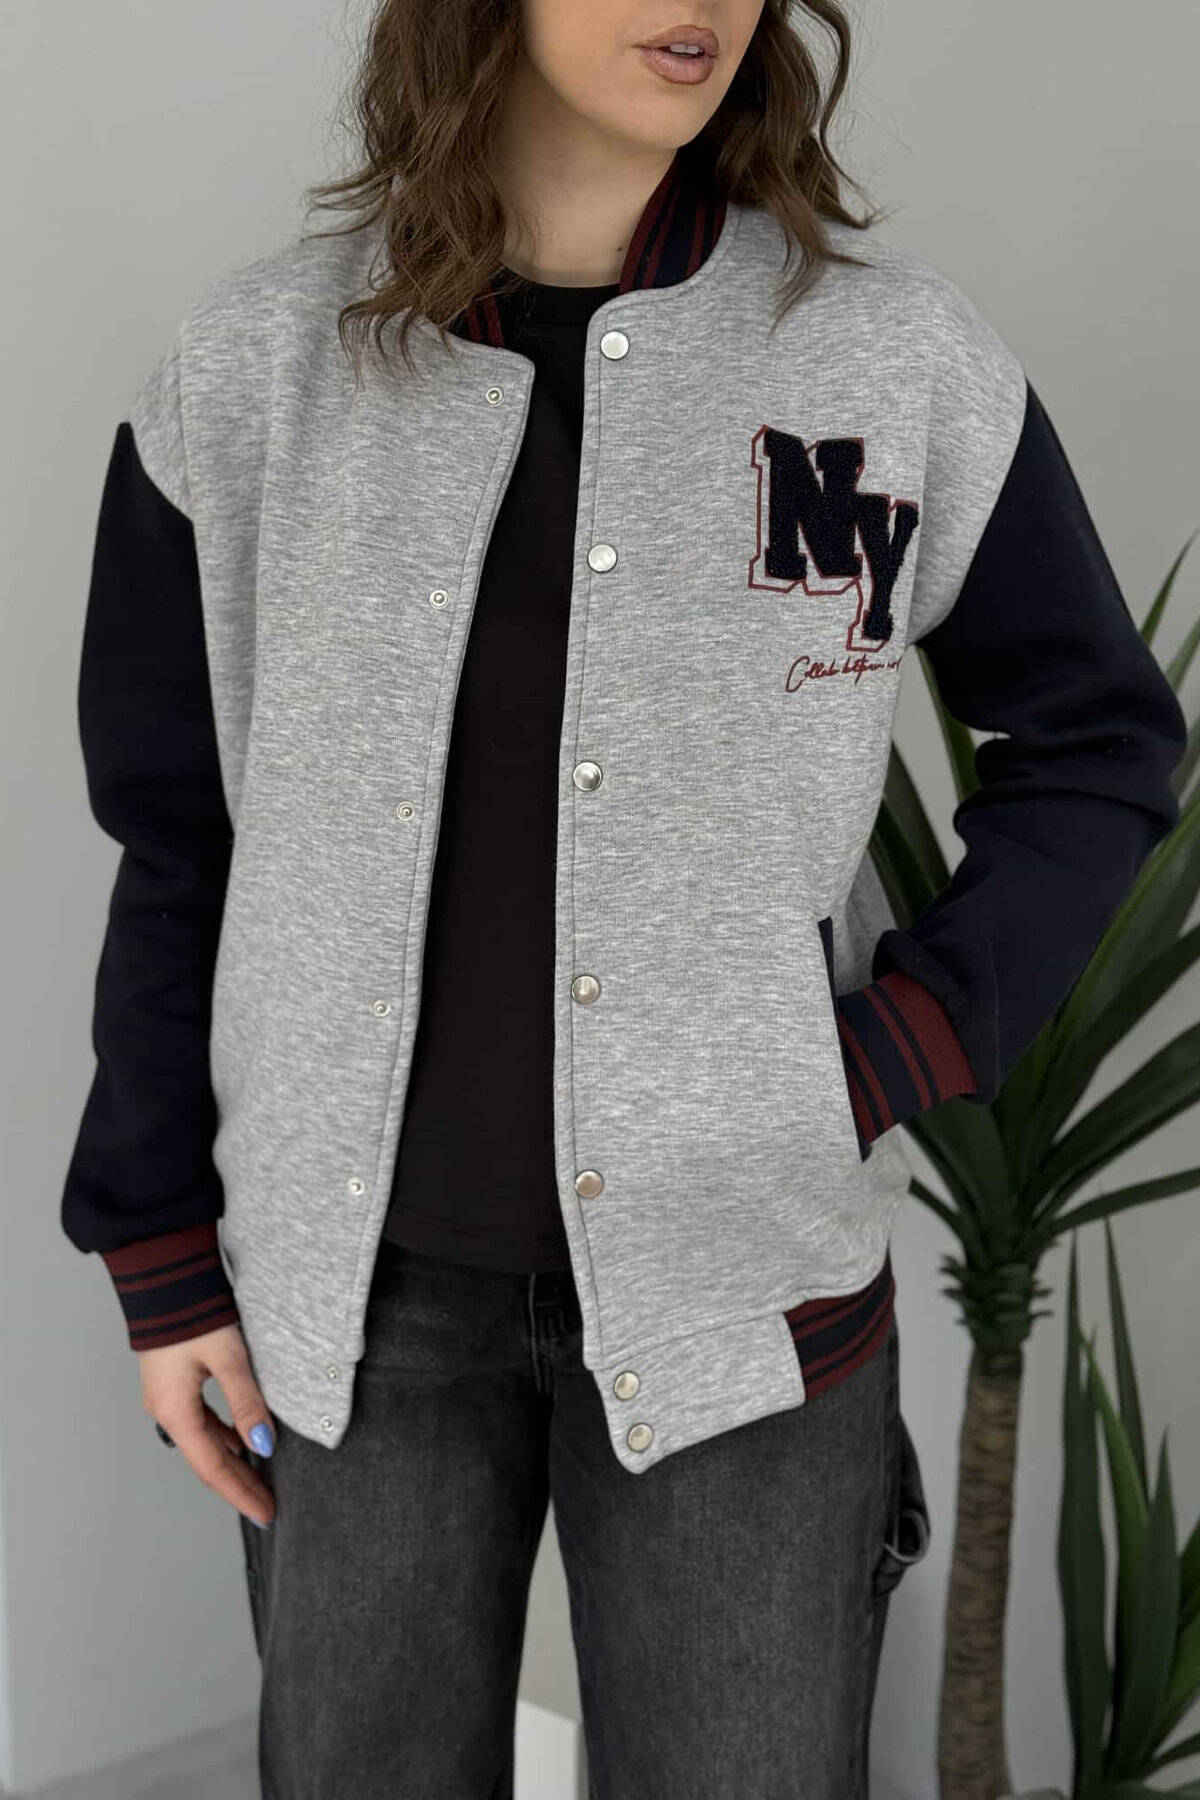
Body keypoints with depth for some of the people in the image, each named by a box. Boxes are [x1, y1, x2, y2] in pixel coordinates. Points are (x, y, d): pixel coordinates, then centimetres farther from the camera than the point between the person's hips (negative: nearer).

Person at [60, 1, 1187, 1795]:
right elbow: (178, 837, 5)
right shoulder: (258, 369, -3)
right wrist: (163, 1261, 5)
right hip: (363, 1270, 2)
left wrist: (894, 1058, -7)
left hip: (734, 1270, -1)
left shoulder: (902, 356, -6)